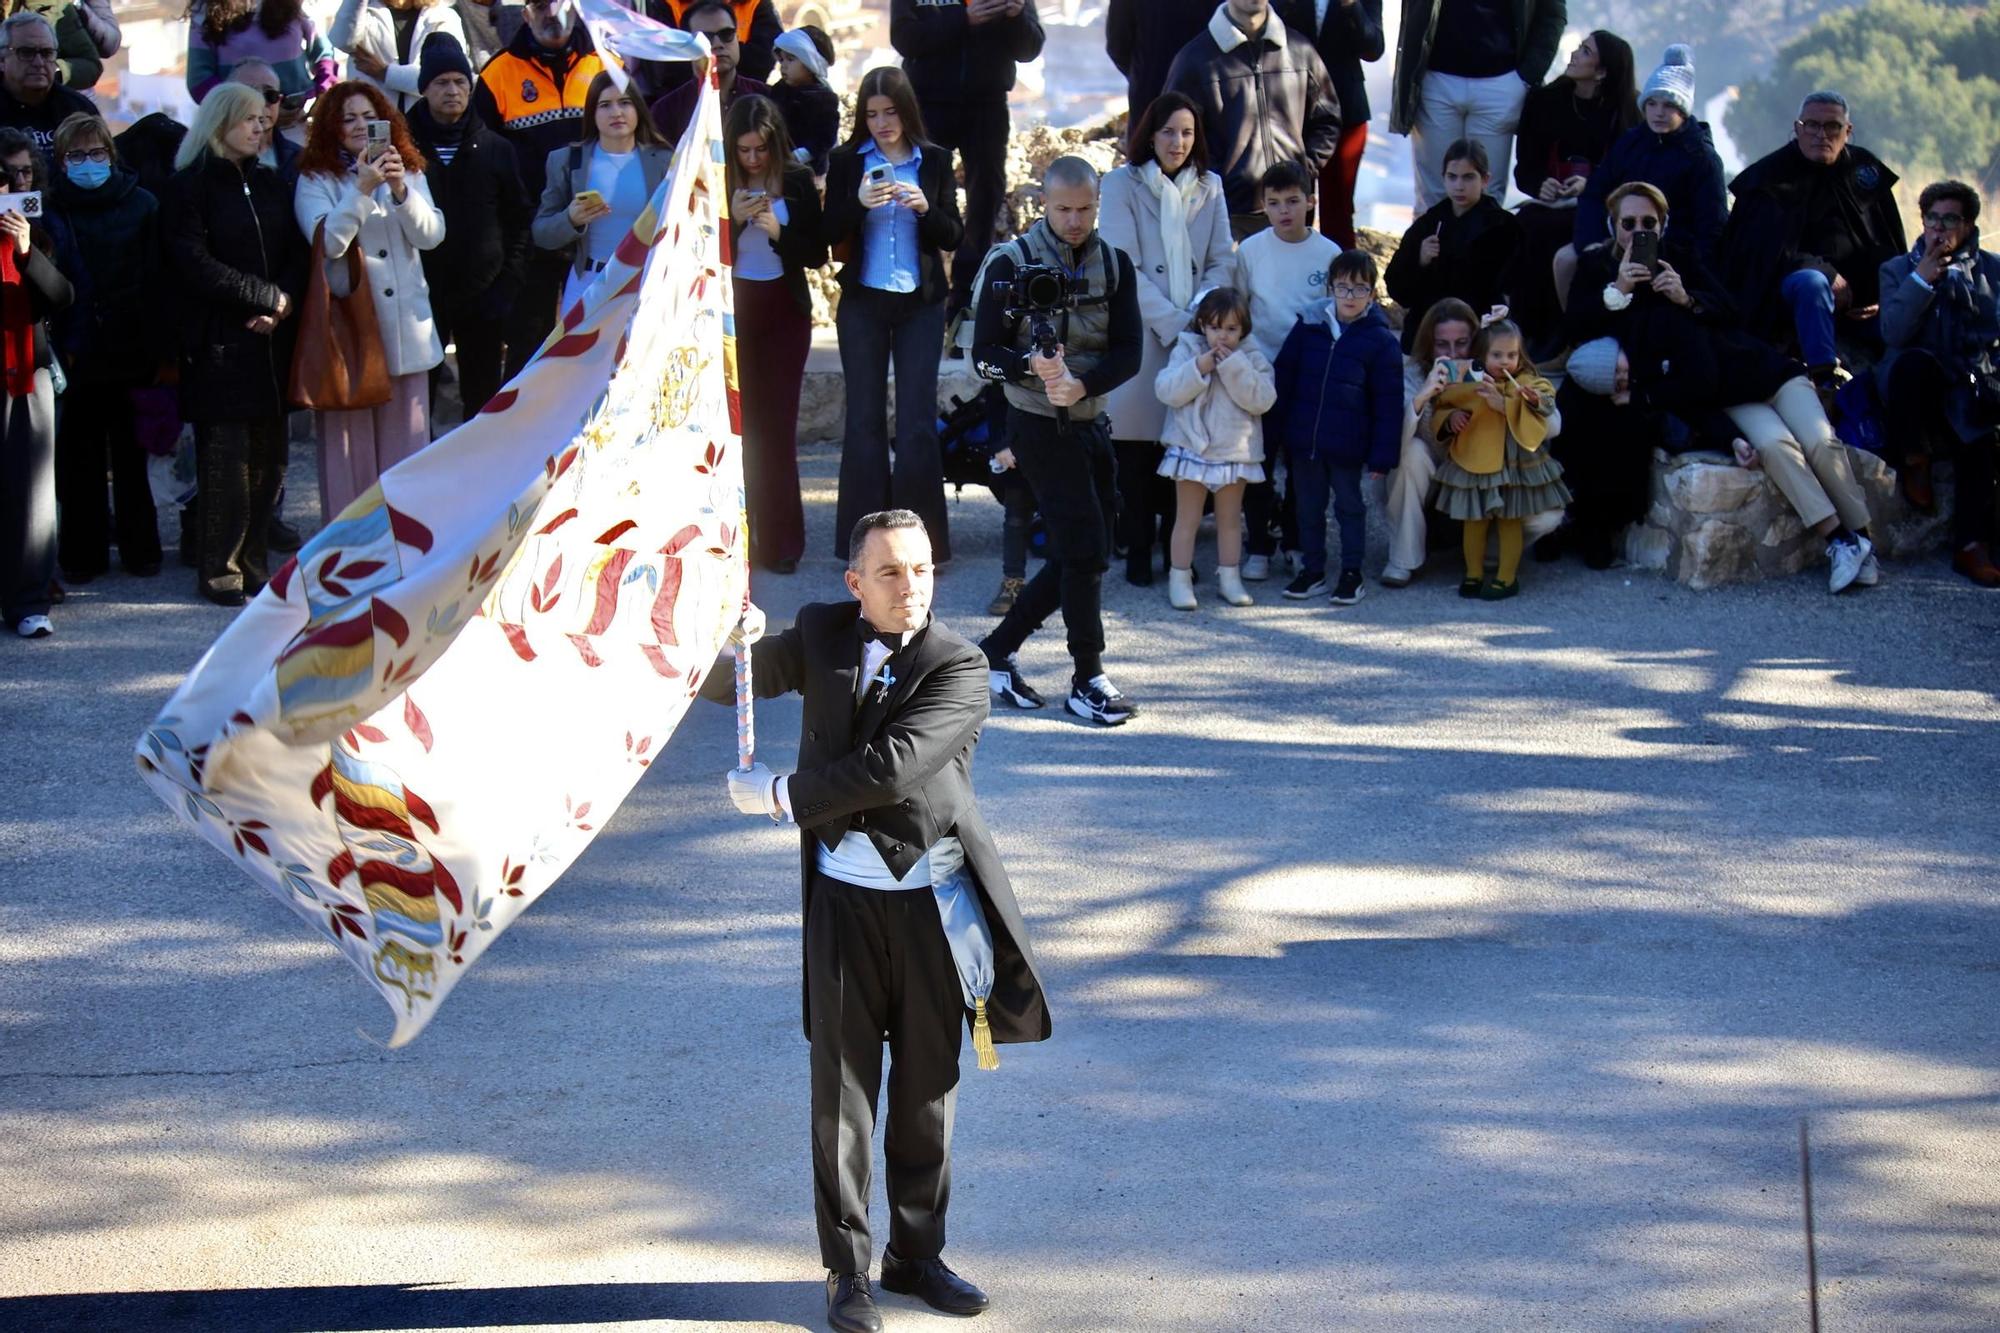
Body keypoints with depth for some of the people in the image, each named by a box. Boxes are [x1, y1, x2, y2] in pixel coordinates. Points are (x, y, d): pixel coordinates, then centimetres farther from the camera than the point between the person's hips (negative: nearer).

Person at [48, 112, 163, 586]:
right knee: (79, 457, 4)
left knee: (132, 456, 7)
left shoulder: (141, 205, 3)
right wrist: (63, 345, -9)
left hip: (130, 351, 0)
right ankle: (83, 552, 12)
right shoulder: (52, 210, 1)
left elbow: (155, 279, 0)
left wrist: (151, 341, -8)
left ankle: (140, 548, 16)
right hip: (76, 353, 0)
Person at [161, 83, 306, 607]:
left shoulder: (270, 185, 18)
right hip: (218, 343, -6)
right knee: (225, 454, -8)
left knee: (269, 454, 2)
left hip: (270, 341, 6)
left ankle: (253, 561, 9)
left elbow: (297, 254, 13)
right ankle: (218, 569, -2)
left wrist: (284, 303, -7)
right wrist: (266, 296, -9)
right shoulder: (190, 186, -2)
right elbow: (194, 264, -11)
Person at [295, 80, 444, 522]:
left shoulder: (409, 172, 12)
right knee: (351, 438, -2)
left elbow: (431, 235, -1)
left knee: (407, 433, 5)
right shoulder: (317, 180, -1)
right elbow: (329, 241, -15)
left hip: (406, 326, 4)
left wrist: (400, 190, -15)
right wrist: (363, 188, -21)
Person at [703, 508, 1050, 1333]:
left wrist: (785, 795, -15)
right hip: (844, 896, 1)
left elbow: (892, 767, -21)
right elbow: (723, 686, 9)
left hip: (931, 899, -1)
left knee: (928, 1081, 10)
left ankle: (915, 1253, 24)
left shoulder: (957, 667, -10)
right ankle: (847, 1266, 12)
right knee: (844, 1083, 3)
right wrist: (731, 644, -15)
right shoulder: (822, 636, 2)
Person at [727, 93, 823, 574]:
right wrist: (733, 219, -16)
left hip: (783, 309, 0)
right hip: (731, 308, 0)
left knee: (777, 422, -1)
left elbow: (817, 254, 0)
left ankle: (780, 542, 2)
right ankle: (739, 536, 1)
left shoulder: (797, 181, 0)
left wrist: (779, 232, -16)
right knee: (736, 422, -4)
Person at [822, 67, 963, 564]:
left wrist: (926, 209, -17)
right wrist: (859, 203, -19)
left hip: (920, 303, 0)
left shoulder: (934, 161, 3)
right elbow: (830, 234, -2)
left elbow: (954, 237, 3)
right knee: (865, 419, 2)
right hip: (863, 302, 0)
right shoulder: (846, 162, 2)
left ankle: (921, 538, 2)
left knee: (918, 421, -2)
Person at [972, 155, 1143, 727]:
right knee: (1084, 549, -10)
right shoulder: (1011, 263, -8)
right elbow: (984, 354, -9)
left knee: (1079, 557, 9)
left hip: (1091, 422, 6)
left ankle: (996, 652, 21)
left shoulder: (1114, 265, 4)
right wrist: (1032, 366, -29)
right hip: (1039, 426, -6)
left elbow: (1129, 353, -4)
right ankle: (1088, 680, -1)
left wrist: (1081, 383, -23)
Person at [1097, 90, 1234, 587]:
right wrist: (1170, 322, -13)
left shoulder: (1209, 187, 13)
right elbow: (1124, 267, -6)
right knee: (1137, 445, -3)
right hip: (1140, 332, -3)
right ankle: (1138, 550, 4)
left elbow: (1221, 262, 9)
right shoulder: (1123, 185, 1)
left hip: (1196, 335, 3)